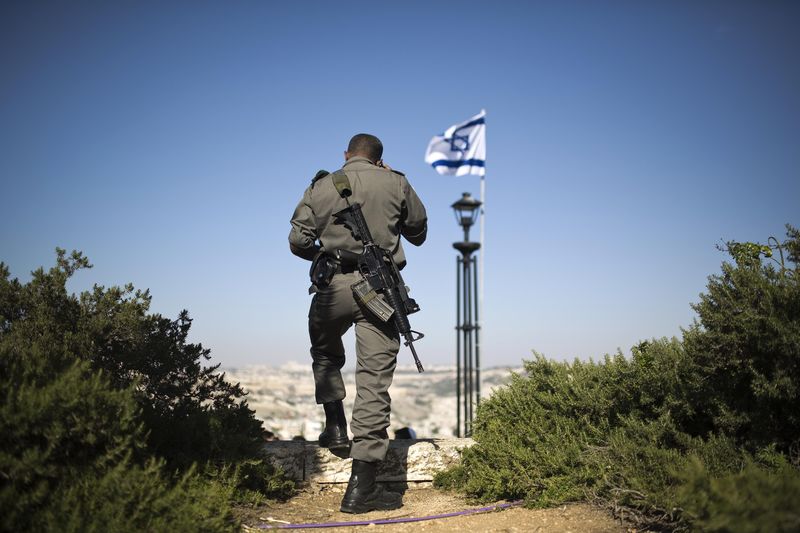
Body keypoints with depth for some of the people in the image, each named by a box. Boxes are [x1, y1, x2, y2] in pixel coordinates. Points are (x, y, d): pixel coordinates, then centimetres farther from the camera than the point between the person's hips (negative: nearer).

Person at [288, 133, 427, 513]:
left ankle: (335, 426, 22)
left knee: (325, 353, 32)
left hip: (333, 286, 1)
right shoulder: (396, 184, 8)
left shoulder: (321, 187, 8)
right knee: (374, 381, -2)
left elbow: (297, 242, 5)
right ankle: (362, 488, -2)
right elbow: (419, 233, 20)